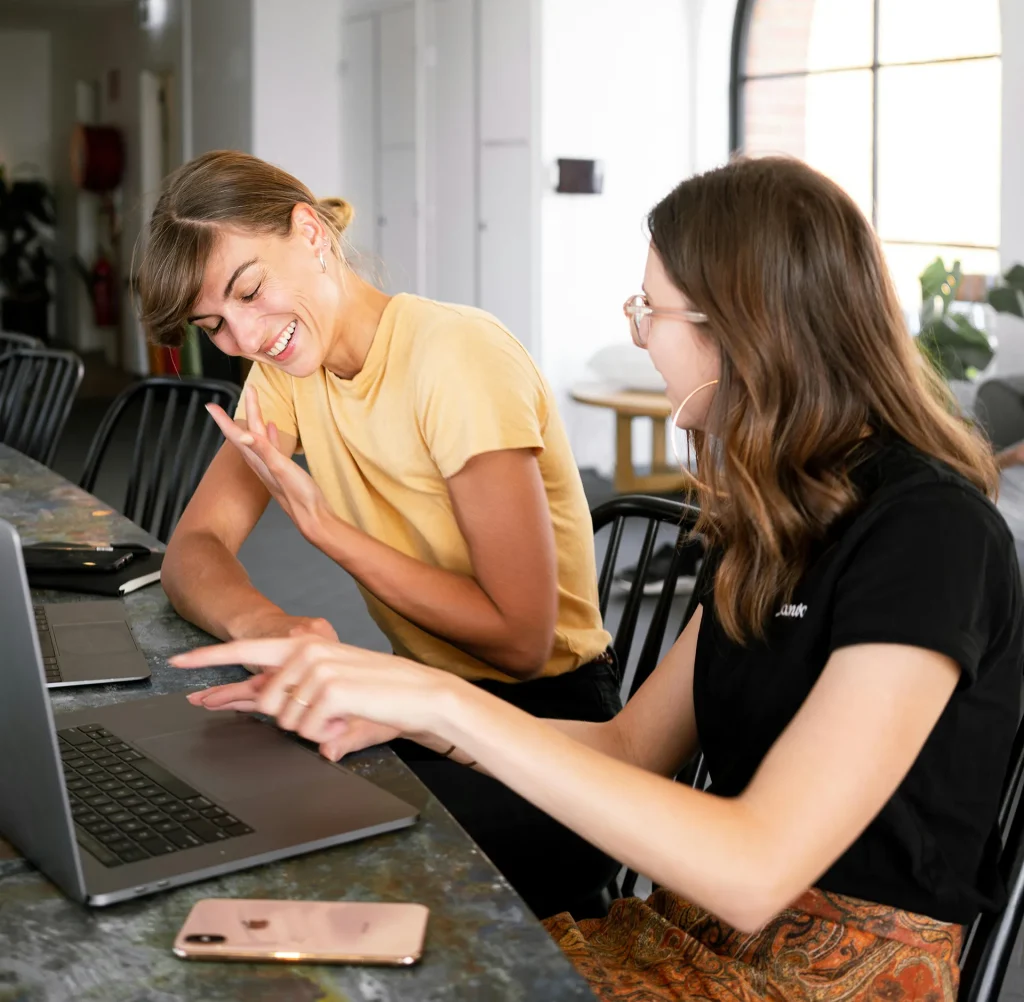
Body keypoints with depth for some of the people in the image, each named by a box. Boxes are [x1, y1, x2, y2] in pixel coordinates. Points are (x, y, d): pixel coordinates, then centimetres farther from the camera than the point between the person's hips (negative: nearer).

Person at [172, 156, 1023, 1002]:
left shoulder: (931, 533, -20)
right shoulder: (782, 515, 8)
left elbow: (753, 872, -27)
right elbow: (634, 746, 10)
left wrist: (448, 701, -27)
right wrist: (390, 709, -2)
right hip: (693, 934, 7)